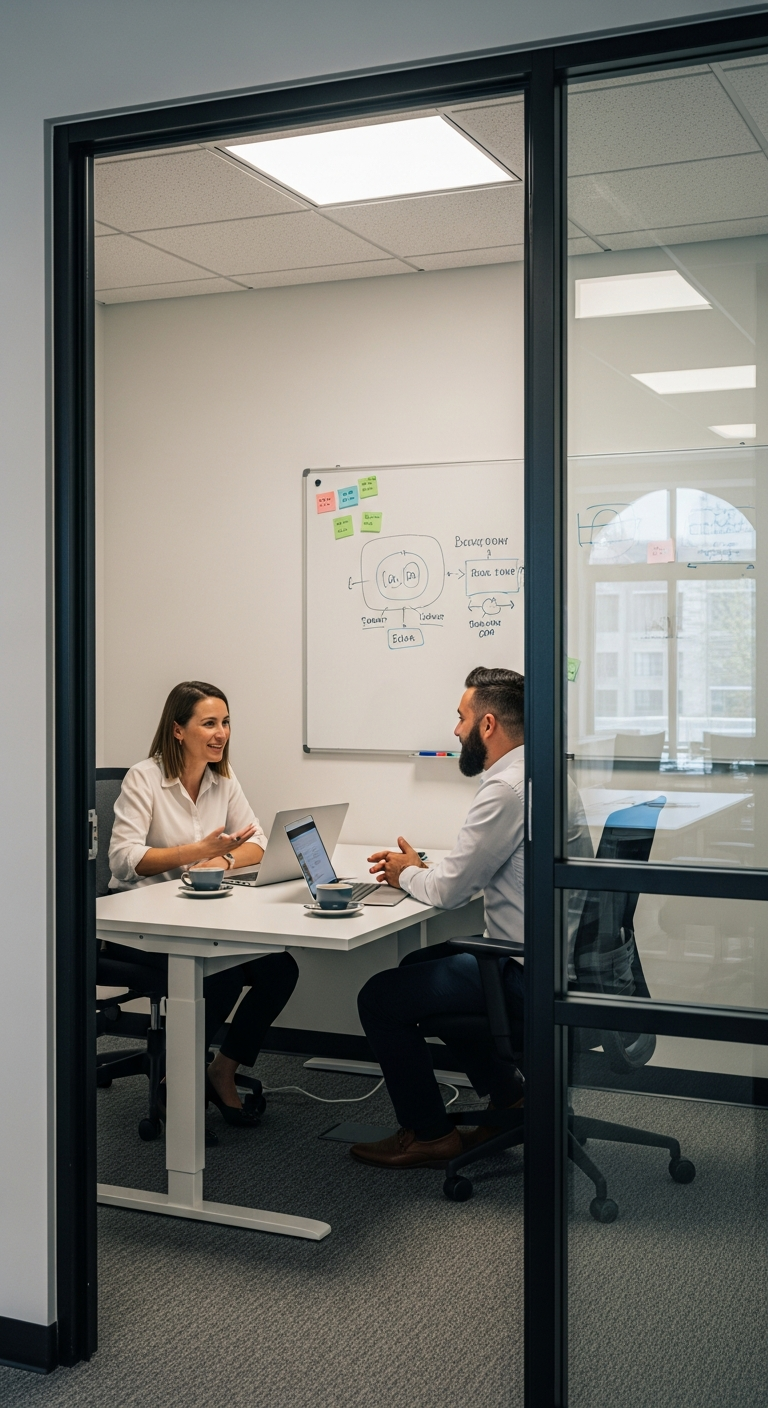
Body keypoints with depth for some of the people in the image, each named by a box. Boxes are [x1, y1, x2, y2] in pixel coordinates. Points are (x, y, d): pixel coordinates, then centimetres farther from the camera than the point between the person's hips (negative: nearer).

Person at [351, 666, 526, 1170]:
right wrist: (421, 867, 10)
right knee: (420, 965, 26)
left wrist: (408, 873, 2)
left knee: (382, 996, -4)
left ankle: (429, 1134, 11)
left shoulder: (507, 790, -23)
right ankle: (508, 1099, 29)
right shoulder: (534, 775, 10)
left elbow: (449, 891, -18)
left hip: (530, 974, -10)